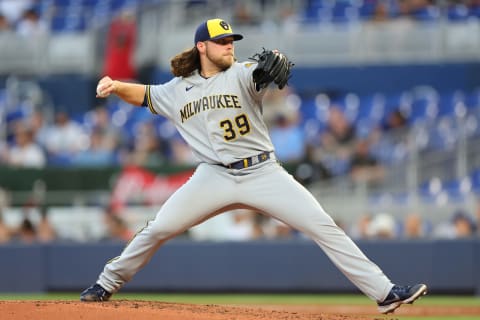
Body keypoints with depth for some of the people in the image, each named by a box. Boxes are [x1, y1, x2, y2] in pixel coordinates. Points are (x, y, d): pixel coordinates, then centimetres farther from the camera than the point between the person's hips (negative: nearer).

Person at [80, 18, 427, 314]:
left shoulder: (241, 74, -3)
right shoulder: (179, 90, 9)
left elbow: (262, 73, -24)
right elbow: (144, 95, 21)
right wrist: (115, 86, 0)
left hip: (264, 174, -2)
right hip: (215, 177, 2)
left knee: (324, 227, -10)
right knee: (158, 230, -6)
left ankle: (384, 292, -11)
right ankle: (108, 284, 16)